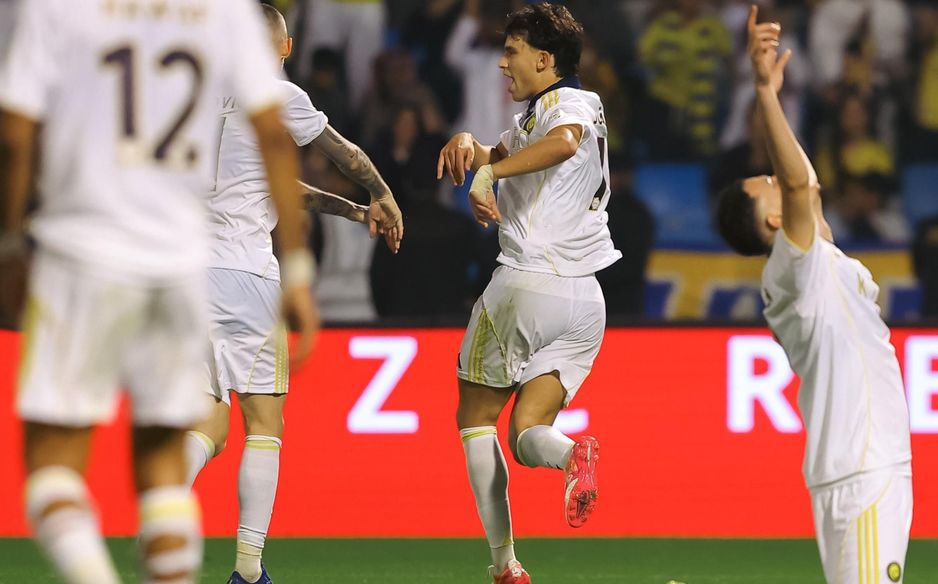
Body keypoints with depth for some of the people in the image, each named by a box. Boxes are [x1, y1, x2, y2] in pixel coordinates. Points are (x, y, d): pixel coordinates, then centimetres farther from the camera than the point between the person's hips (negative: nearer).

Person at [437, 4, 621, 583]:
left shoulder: (568, 101, -7)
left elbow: (565, 142, -30)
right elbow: (492, 158, 27)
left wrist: (487, 172, -26)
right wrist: (467, 143, 4)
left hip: (526, 284, -8)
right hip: (584, 299, 8)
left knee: (476, 418, 8)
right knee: (527, 436, 6)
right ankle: (574, 453, -29)